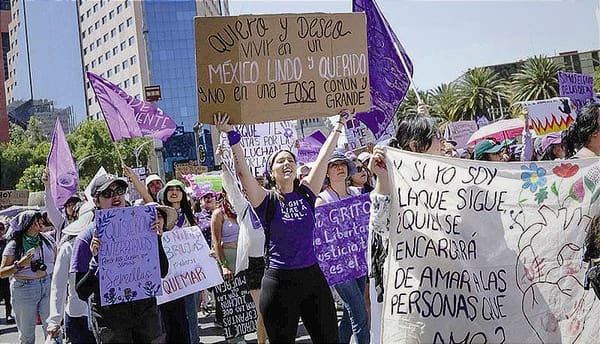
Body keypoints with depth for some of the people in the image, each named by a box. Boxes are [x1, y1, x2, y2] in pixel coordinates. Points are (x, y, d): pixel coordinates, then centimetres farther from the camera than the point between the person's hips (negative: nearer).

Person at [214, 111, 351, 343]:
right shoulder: (267, 201, -3)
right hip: (279, 282, -3)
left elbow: (324, 157, 6)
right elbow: (242, 171, -15)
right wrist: (231, 136, -20)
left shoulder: (306, 193, 5)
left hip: (313, 277, 3)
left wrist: (339, 125, 8)